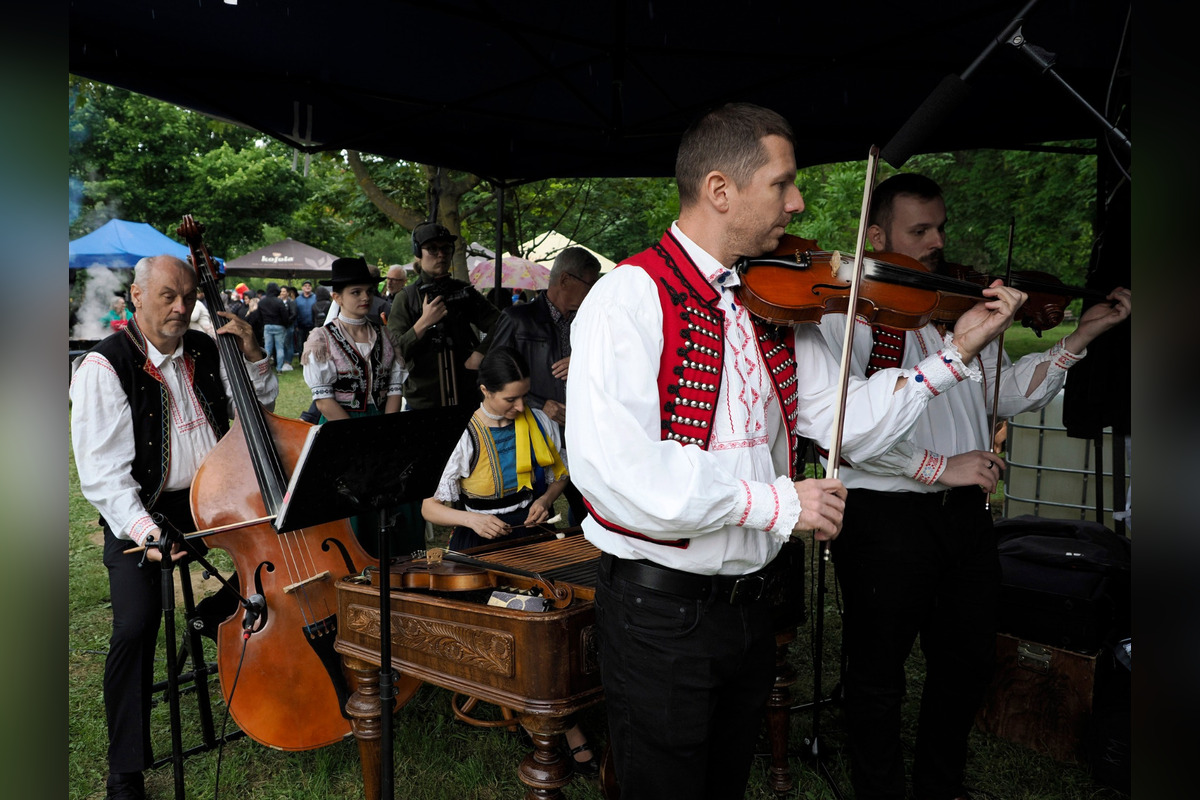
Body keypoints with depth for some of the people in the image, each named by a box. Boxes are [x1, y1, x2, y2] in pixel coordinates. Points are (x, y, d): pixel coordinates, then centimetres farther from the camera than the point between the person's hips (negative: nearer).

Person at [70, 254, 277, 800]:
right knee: (136, 626, -22)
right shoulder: (105, 366, -9)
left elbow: (261, 407, 20)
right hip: (144, 511, -5)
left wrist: (252, 356, 1)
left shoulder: (205, 351, 7)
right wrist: (141, 528, -30)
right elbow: (102, 471, -15)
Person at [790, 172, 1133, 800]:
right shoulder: (836, 310, -10)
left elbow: (1006, 393, 14)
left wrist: (1083, 334, 6)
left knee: (969, 661, 21)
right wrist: (936, 466, -22)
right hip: (883, 515, -7)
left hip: (964, 511, 7)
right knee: (878, 672, 10)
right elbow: (834, 422, -22)